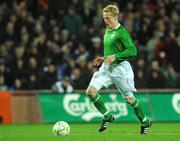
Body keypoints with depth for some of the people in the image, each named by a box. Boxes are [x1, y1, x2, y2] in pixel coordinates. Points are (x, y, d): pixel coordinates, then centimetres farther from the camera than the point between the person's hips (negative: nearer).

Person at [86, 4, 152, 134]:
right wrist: (104, 59, 12)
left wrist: (115, 56, -26)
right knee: (90, 91, -10)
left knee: (129, 99, 3)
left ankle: (145, 122, 25)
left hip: (120, 68, -7)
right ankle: (108, 117, 4)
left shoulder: (122, 32, -14)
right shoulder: (107, 31, 12)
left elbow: (133, 51, -20)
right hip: (106, 67, 7)